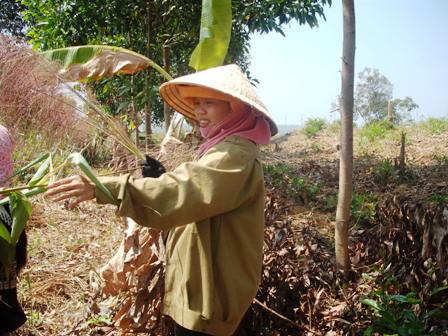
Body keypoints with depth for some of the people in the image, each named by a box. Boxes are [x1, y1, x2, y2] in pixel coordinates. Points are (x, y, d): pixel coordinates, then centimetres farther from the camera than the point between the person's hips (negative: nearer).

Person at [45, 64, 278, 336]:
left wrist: (104, 188, -39)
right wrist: (161, 177, -1)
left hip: (211, 293, -10)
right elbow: (196, 194, 16)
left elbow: (182, 193, -35)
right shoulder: (227, 149, 13)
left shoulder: (235, 154, -21)